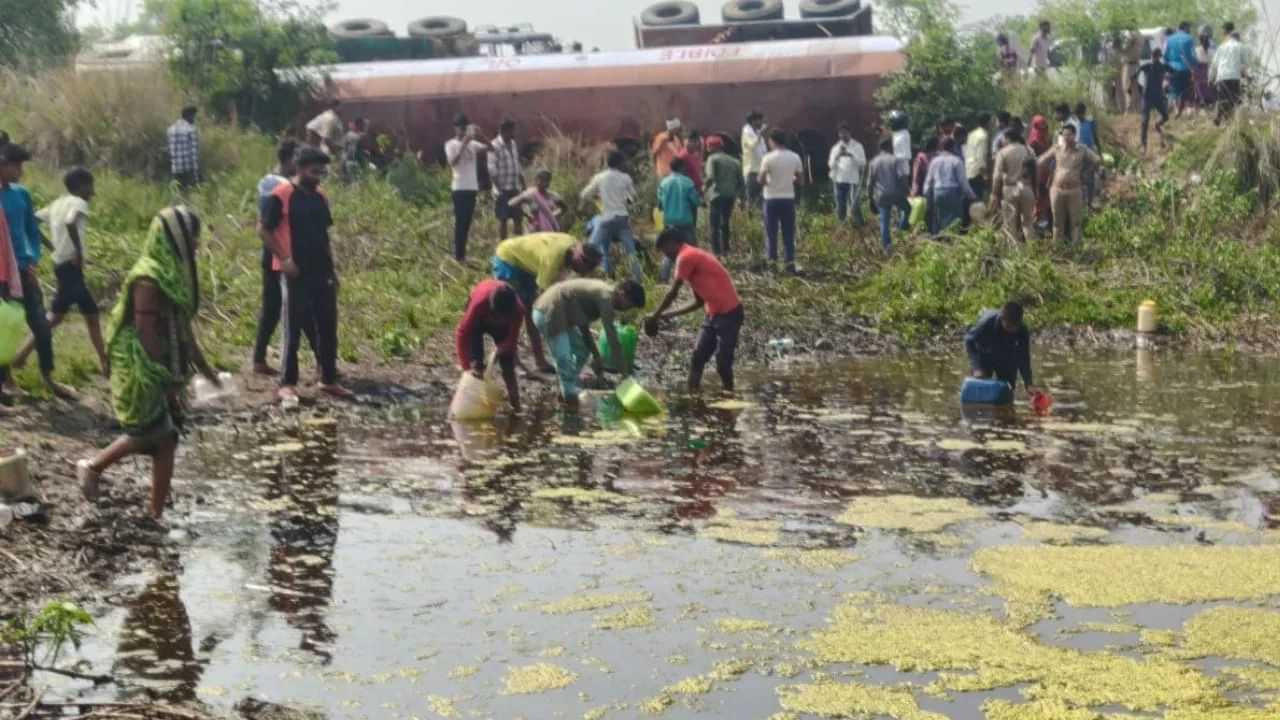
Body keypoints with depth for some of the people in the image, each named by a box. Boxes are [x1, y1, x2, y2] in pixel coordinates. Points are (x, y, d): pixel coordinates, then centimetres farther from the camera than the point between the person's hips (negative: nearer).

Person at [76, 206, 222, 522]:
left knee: (167, 440, 7)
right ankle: (92, 467, 19)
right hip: (143, 370, -9)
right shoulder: (149, 279, -19)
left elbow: (182, 328, 16)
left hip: (164, 370, 9)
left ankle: (156, 516, 13)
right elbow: (146, 332, -21)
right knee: (147, 434, -3)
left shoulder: (174, 273, 9)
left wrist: (205, 368, 19)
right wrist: (167, 377, -21)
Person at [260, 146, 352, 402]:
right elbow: (263, 230, -8)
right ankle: (287, 384, 7)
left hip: (322, 272, 6)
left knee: (328, 328, 8)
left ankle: (329, 380, 17)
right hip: (295, 273, -6)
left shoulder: (319, 197, 11)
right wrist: (283, 259, -15)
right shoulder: (281, 196, -10)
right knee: (293, 330, -1)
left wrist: (332, 267, 13)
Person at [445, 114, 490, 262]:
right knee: (460, 222, -6)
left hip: (472, 187, 5)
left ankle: (462, 253, 14)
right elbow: (452, 162, -20)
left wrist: (479, 137, -15)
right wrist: (463, 144, -23)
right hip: (460, 188, -5)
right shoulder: (451, 144, -3)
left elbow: (489, 147, 0)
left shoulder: (472, 143, 11)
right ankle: (458, 255, -4)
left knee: (467, 222, 8)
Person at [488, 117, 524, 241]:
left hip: (515, 189, 7)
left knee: (518, 219, 8)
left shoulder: (513, 144, 12)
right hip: (502, 189, -7)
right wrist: (498, 189, -19)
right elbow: (492, 171, -14)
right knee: (503, 220, 0)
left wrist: (523, 186, 14)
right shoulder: (495, 146, -10)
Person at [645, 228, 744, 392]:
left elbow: (672, 293, -11)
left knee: (722, 362, -5)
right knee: (698, 357, 7)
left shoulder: (685, 257, -13)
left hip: (729, 313, -10)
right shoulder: (693, 256, 16)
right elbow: (699, 301, 19)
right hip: (715, 314, 10)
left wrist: (655, 316, 1)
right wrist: (670, 315, 18)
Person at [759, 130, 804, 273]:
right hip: (788, 198, 3)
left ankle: (772, 262, 3)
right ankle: (790, 262, 3)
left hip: (772, 198, -3)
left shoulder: (769, 158, -9)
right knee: (789, 233, 6)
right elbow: (800, 180, 6)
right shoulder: (795, 157, 2)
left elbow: (761, 180, -11)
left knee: (771, 232, 4)